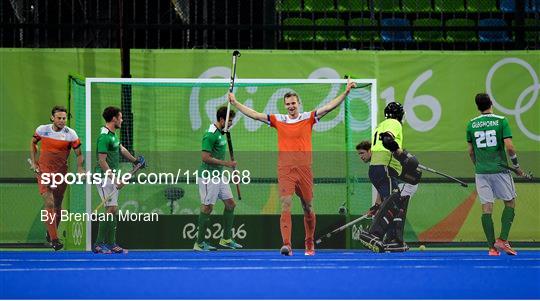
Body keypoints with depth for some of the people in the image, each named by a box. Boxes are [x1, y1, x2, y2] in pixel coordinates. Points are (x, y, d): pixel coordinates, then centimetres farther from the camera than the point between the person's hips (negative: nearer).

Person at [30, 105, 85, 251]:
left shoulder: (71, 134, -7)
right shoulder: (42, 130, -4)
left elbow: (79, 154, -4)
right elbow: (33, 143, 15)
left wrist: (79, 168, -22)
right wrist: (33, 162, 7)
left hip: (61, 173, 1)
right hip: (43, 172, -1)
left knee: (57, 206, 12)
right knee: (49, 204, -13)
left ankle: (50, 233, 35)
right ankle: (54, 239, -14)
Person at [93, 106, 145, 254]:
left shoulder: (113, 135, 13)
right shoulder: (104, 137, -18)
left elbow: (122, 149, 30)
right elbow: (102, 161, -22)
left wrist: (135, 160, 43)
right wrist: (114, 179, -25)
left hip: (113, 177, 10)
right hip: (105, 177, -10)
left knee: (113, 211, 9)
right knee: (111, 209, -13)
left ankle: (111, 243, 13)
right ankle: (98, 244, -11)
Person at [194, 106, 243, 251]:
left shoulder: (221, 133, 12)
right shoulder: (210, 135, -18)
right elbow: (205, 157, -23)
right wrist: (226, 163, -21)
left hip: (219, 175, 10)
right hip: (208, 176, -10)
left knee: (230, 204, 10)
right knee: (207, 208, -5)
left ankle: (226, 239, 18)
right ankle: (199, 243, 2)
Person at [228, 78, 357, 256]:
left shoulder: (308, 118, 4)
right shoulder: (278, 120, 9)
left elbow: (329, 107, -4)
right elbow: (255, 115, 10)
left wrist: (346, 93, -14)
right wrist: (235, 103, 8)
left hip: (304, 169, 0)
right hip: (285, 170, 0)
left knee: (307, 208, 9)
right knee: (285, 206, -14)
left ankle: (309, 244, 25)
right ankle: (286, 245, -23)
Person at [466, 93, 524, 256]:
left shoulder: (471, 124, 5)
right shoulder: (501, 121, -5)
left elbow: (471, 151, 9)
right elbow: (509, 146, -11)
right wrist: (516, 166, 3)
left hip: (481, 171, 3)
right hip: (499, 169, -3)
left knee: (486, 208, 3)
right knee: (510, 203, 12)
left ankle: (492, 247, 1)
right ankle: (502, 240, -2)